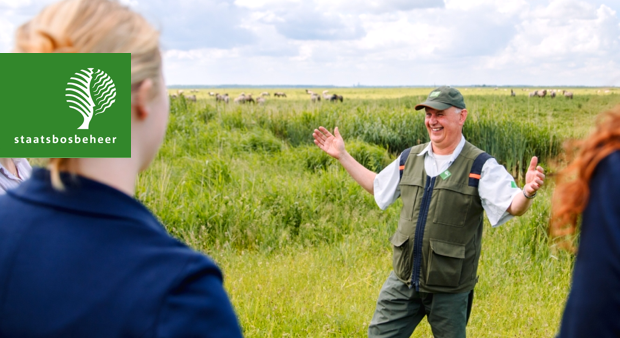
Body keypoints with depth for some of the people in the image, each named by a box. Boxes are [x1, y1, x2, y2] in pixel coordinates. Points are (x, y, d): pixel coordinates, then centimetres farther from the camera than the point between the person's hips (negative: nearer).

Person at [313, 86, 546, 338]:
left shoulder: (481, 166, -8)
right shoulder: (409, 158, 7)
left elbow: (513, 207, -17)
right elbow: (377, 186, 23)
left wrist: (527, 193, -40)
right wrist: (343, 156, 22)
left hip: (449, 288, -4)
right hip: (403, 281, 4)